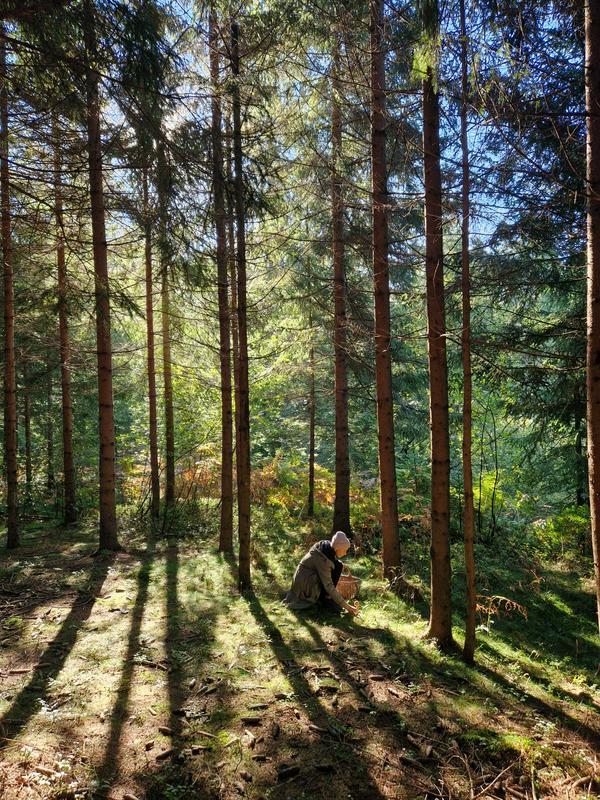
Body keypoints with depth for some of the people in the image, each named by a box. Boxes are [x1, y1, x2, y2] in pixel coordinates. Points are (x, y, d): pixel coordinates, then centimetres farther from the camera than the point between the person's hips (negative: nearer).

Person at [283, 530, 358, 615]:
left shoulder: (327, 546, -6)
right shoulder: (322, 559, -29)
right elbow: (329, 586, -28)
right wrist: (346, 606, -26)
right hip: (304, 585, -9)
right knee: (337, 566, -19)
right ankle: (324, 598, -7)